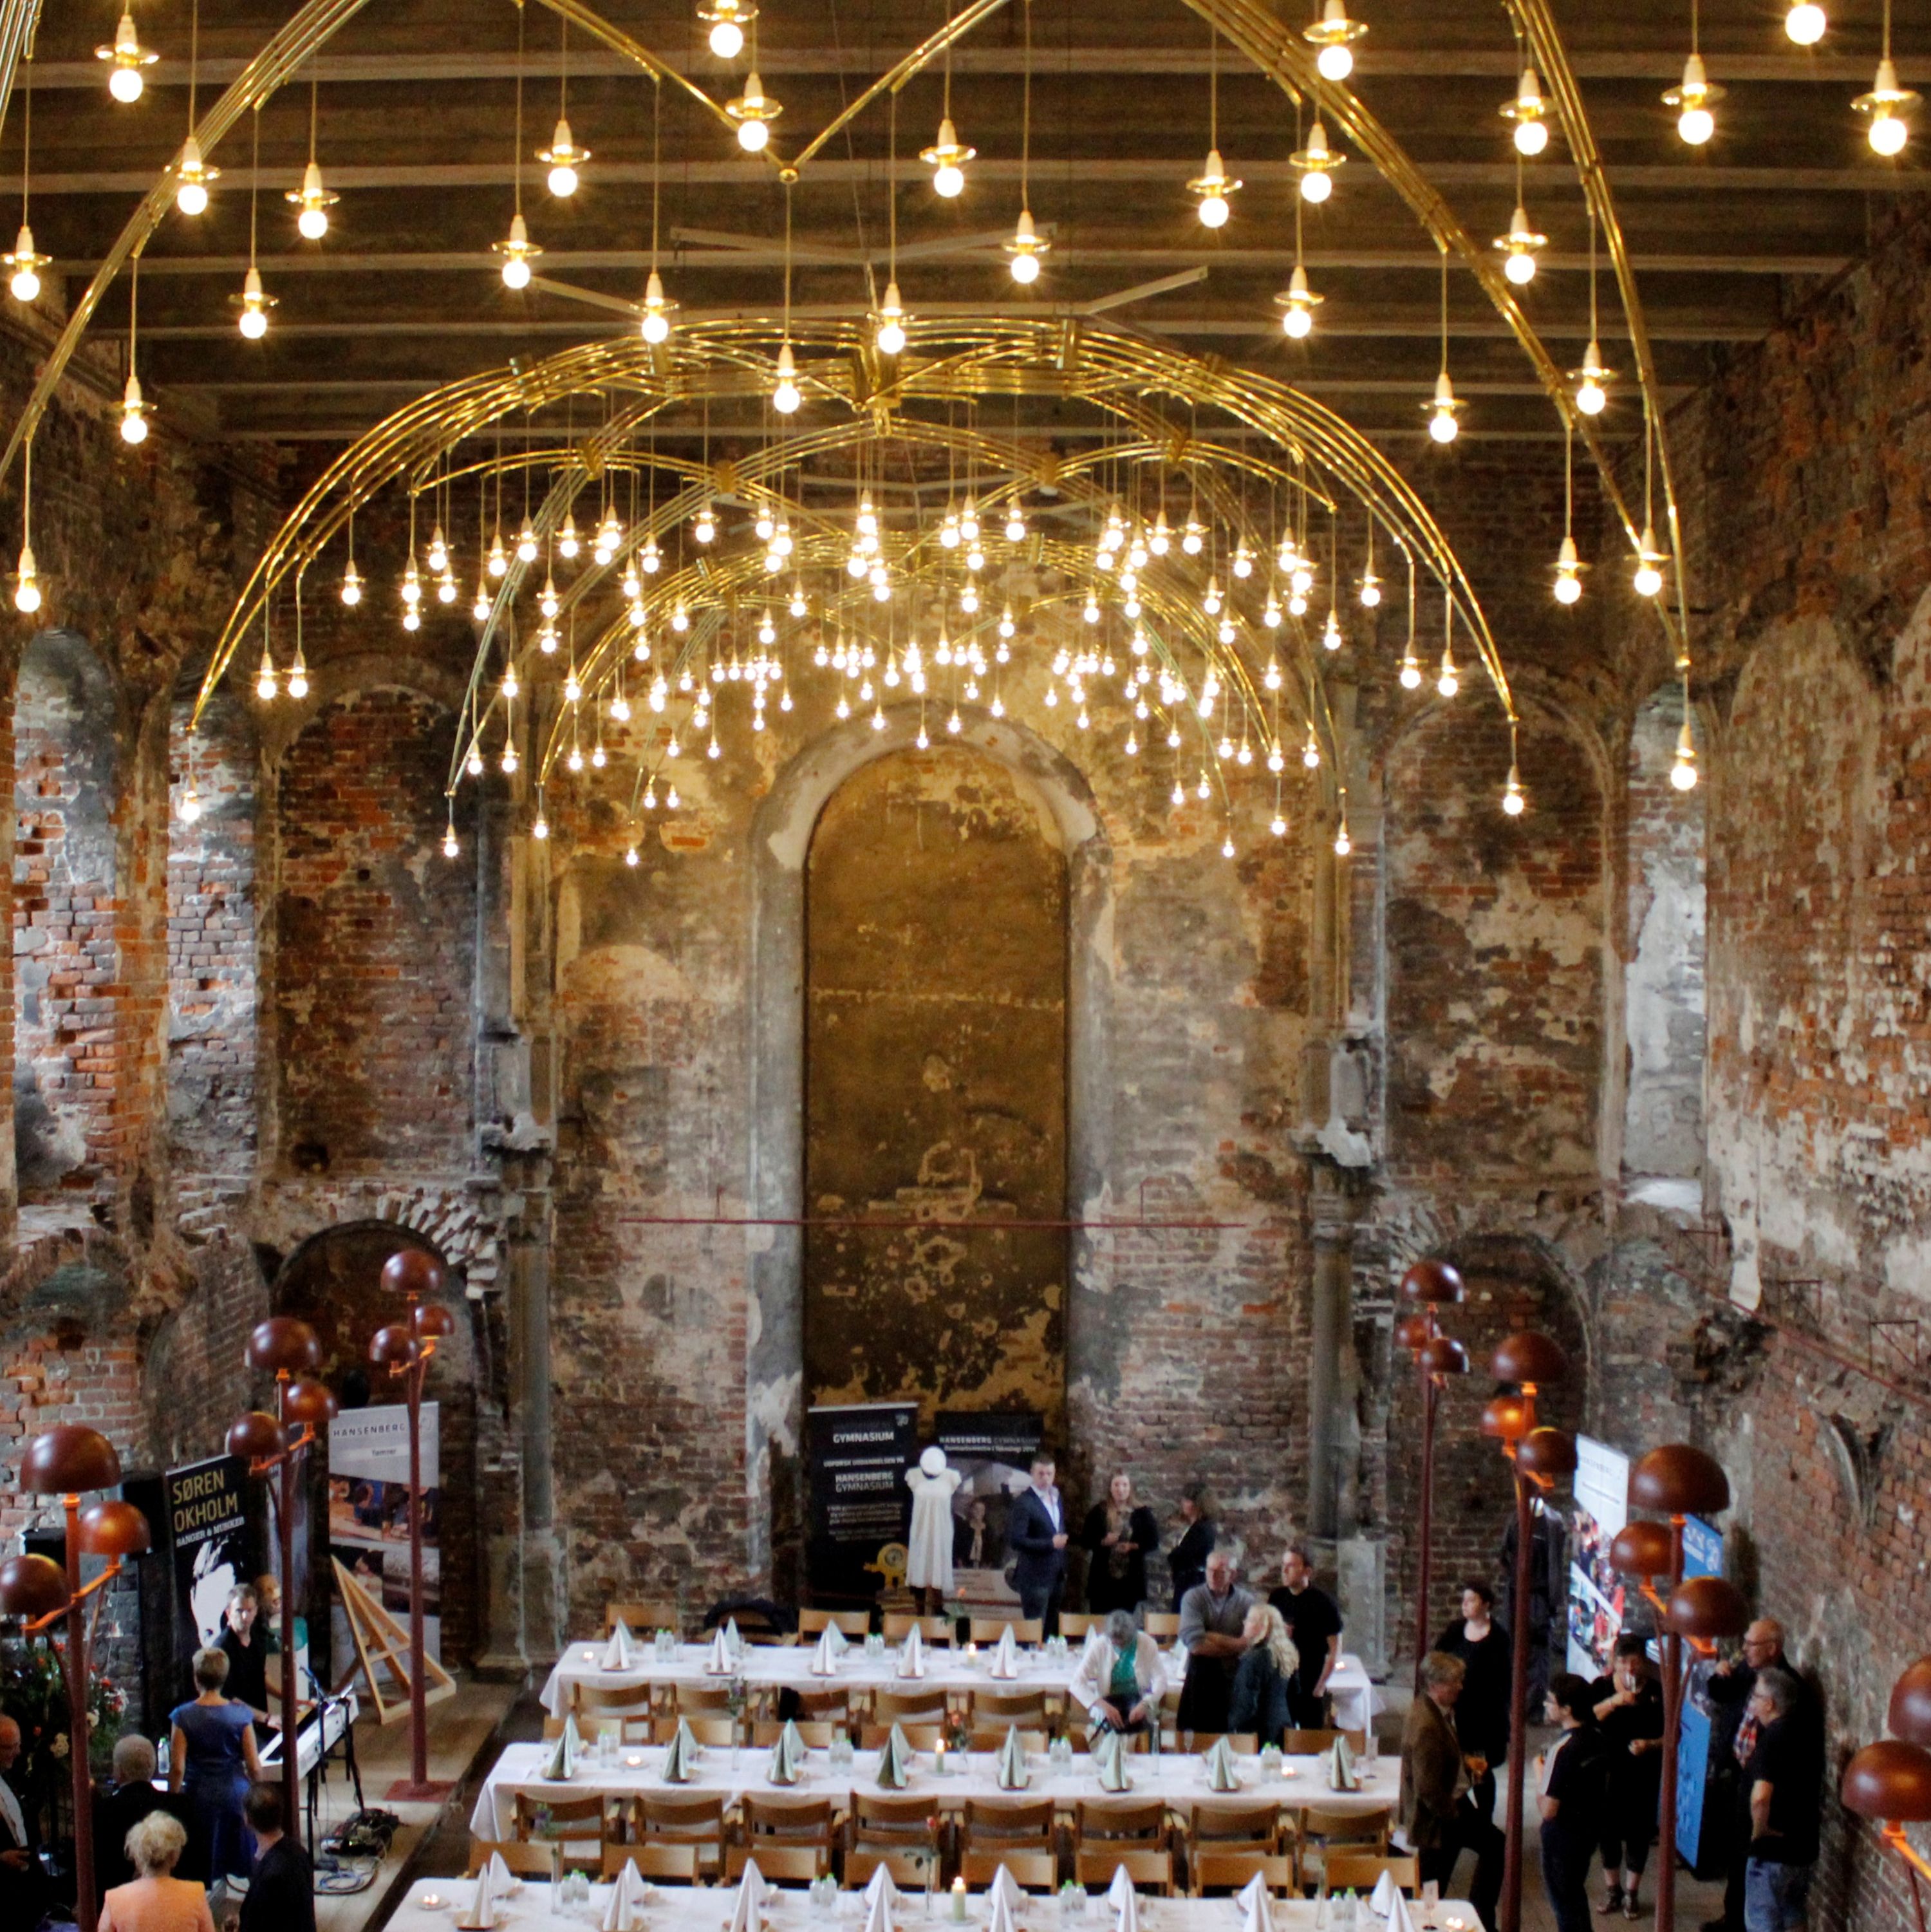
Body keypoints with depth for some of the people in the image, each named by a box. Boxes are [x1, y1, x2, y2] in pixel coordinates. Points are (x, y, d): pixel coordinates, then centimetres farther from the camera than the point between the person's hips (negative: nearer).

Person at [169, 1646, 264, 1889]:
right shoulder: (241, 1714, -5)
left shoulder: (183, 1716, -8)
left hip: (200, 1798, -1)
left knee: (202, 1872, 9)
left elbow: (177, 1768, -10)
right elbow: (254, 1766, -4)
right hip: (236, 1794, 1)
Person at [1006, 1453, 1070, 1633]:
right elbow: (1016, 1540, -21)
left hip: (1056, 1575, 8)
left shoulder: (1056, 1497, 11)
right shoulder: (1023, 1502, -15)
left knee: (1053, 1630, 13)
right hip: (1035, 1576, -8)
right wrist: (1050, 1544, -22)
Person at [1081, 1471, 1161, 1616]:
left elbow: (1154, 1541, 3)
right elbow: (1085, 1541, 4)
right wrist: (1103, 1542, -14)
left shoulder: (1142, 1512, 5)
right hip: (1102, 1578, 0)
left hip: (1131, 1579, 0)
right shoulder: (1098, 1512, 5)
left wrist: (1134, 1546, -14)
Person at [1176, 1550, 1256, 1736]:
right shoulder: (1193, 1598, -1)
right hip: (1200, 1679, -1)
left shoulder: (1246, 1600, 3)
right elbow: (1195, 1645, -13)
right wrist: (1234, 1646, -10)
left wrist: (1212, 1637, -13)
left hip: (1234, 1678, 1)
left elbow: (1252, 1642, -11)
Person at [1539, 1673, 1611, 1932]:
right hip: (1590, 1828, 8)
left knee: (1563, 1899, 9)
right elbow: (1605, 1785, 11)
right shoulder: (1598, 1739, -3)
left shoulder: (1563, 1750, -28)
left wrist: (1540, 1773, -11)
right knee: (1576, 1891, 26)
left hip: (1563, 1834, -8)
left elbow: (1548, 1810, -25)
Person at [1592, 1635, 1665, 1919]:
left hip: (1643, 1775, -1)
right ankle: (1612, 1888, 26)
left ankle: (1631, 1892, 22)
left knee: (1638, 1831, 6)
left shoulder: (1657, 1692, -3)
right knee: (1608, 1829, 9)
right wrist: (1614, 1702, -28)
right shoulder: (1601, 1687, -1)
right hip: (1607, 1770, 1)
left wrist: (1651, 1744, -18)